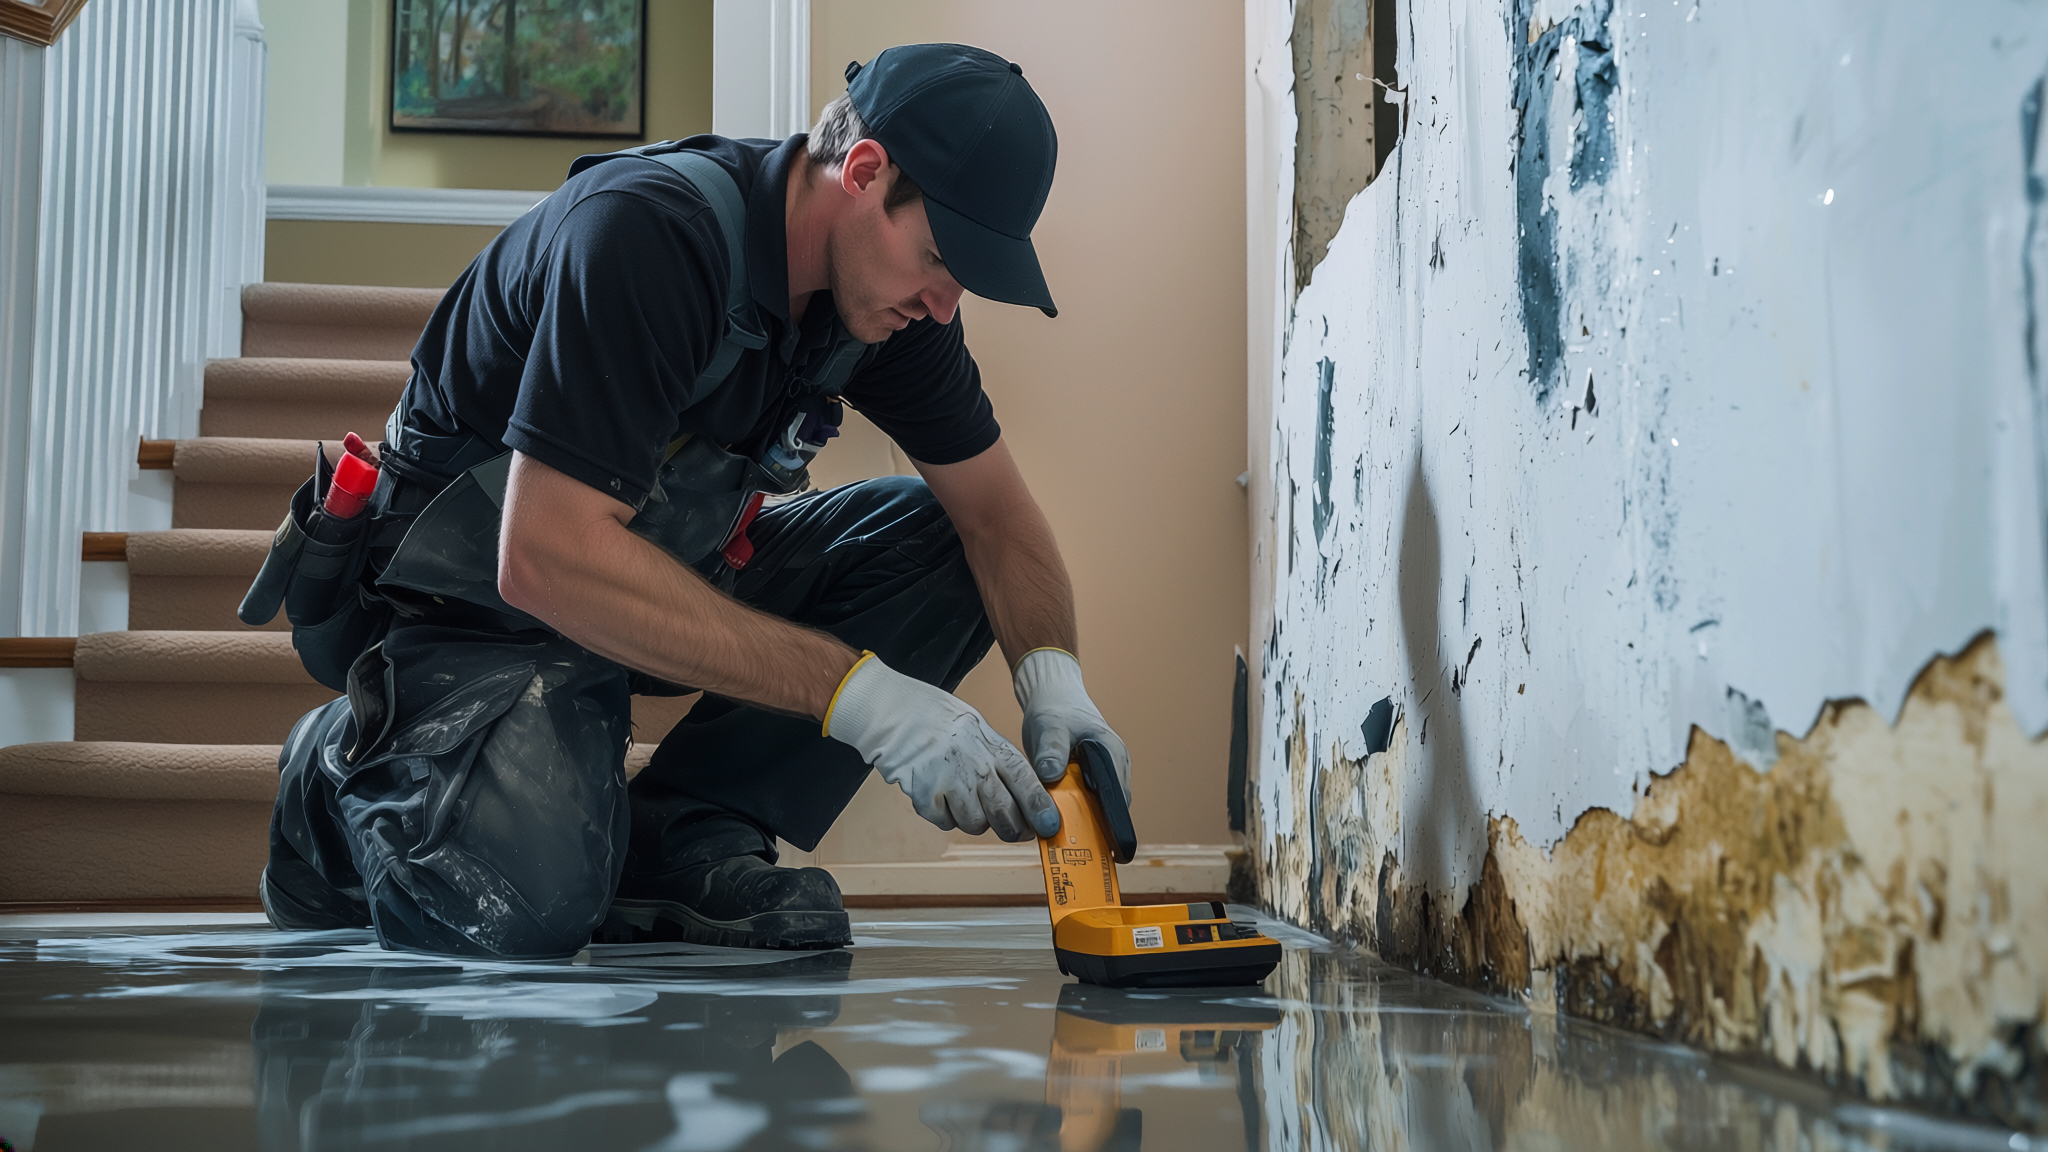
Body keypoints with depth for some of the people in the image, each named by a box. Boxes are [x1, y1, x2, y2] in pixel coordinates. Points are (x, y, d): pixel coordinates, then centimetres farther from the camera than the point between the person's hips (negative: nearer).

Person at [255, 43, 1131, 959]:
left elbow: (996, 509, 1)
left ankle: (679, 836, -10)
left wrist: (1052, 679, -21)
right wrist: (856, 695, -38)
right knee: (527, 903, -30)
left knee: (933, 541, -10)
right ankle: (347, 774, 4)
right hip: (482, 597, -7)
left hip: (669, 564, 7)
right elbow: (545, 556, -36)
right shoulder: (649, 234, -30)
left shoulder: (888, 282, -7)